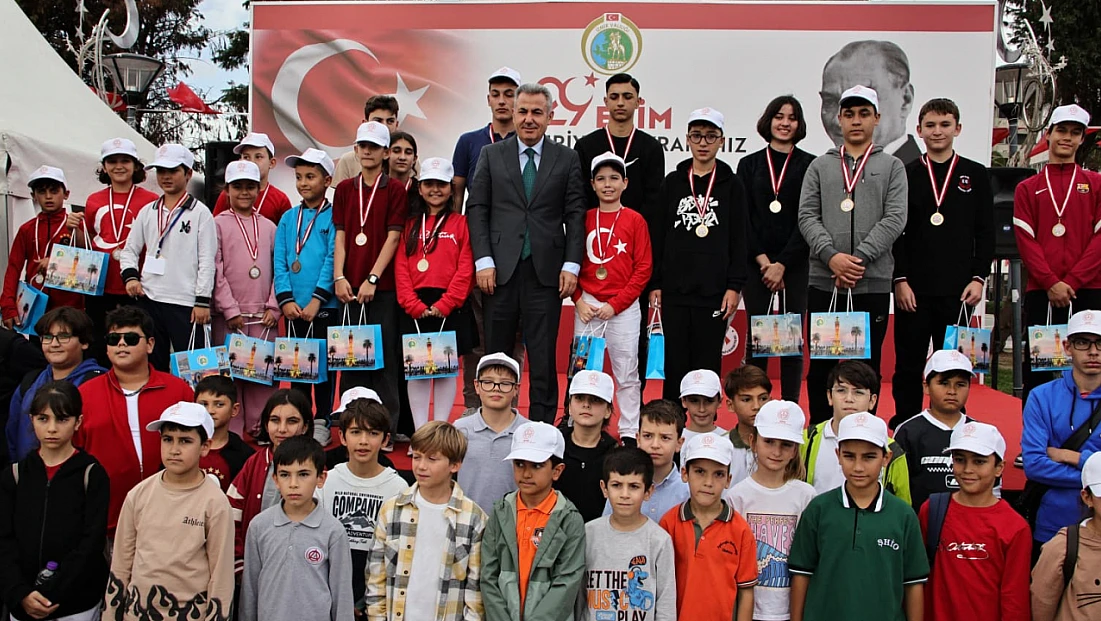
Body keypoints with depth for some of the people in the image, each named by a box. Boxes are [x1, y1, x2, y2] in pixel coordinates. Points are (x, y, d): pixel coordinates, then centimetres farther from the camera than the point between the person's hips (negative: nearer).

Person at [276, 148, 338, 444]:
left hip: (325, 306, -4)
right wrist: (285, 299, -8)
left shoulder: (334, 217, -3)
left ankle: (322, 423, 14)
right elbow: (279, 262, 5)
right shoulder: (288, 218, 10)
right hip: (294, 308, 4)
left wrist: (316, 300, -17)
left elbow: (333, 260, -10)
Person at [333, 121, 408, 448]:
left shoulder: (396, 191, 2)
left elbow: (393, 237, -5)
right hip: (349, 288, 3)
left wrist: (372, 279, -13)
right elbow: (340, 237, 9)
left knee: (384, 358, -1)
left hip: (382, 288, -3)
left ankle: (385, 430, 5)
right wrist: (339, 277, -4)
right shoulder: (344, 189, 13)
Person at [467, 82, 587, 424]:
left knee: (544, 357, 3)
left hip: (546, 271, -1)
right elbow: (477, 210, 5)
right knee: (496, 355, 6)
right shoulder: (491, 155, 9)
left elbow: (576, 215, 4)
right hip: (500, 269, 1)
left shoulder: (567, 159, 7)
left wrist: (571, 265, -5)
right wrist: (483, 261, -5)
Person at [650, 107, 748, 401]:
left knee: (708, 366, 2)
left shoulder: (732, 186, 6)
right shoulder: (672, 182, 9)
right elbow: (657, 236, 8)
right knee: (675, 365, 3)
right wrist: (655, 283, 3)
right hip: (674, 291, 1)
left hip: (714, 292, -1)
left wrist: (735, 286, -5)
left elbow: (739, 241, 3)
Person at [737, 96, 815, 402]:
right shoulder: (749, 164, 9)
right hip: (756, 263, 1)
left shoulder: (810, 165, 4)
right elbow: (742, 218, 4)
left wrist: (782, 264, -9)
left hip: (795, 264, -1)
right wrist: (763, 260, -7)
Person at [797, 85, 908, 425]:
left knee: (867, 365, 5)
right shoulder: (820, 166, 13)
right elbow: (807, 216, 2)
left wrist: (858, 258, -13)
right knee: (821, 364, 5)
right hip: (823, 282, 1)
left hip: (873, 283, -1)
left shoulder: (892, 167, 10)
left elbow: (895, 219, -2)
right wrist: (832, 256, -13)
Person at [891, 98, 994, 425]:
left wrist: (978, 278, -3)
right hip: (913, 289, -1)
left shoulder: (976, 174, 8)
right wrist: (900, 279, -6)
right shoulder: (904, 175, 5)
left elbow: (985, 233, 6)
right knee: (908, 364, 4)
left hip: (957, 289, 1)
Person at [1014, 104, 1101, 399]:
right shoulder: (1027, 189, 12)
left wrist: (1072, 281, -9)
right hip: (1040, 292, 0)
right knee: (1037, 371, 1)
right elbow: (1025, 240, 3)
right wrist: (1051, 283, -10)